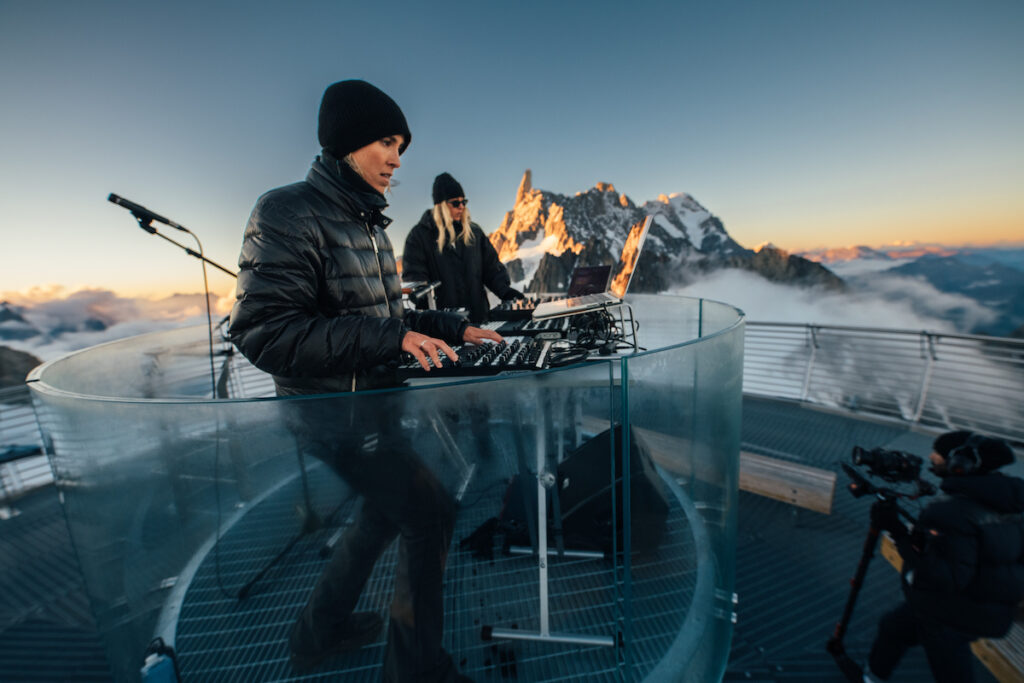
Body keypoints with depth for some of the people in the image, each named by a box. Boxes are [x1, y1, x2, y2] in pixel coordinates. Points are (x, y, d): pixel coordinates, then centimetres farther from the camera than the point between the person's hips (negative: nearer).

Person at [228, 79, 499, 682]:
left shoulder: (368, 224, 12)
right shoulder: (289, 214, -14)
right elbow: (263, 332, -23)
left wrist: (452, 328, 6)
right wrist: (390, 336, -29)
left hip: (372, 400, 10)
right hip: (332, 411, -9)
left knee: (387, 507, 22)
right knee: (431, 510, -8)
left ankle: (322, 632, 46)